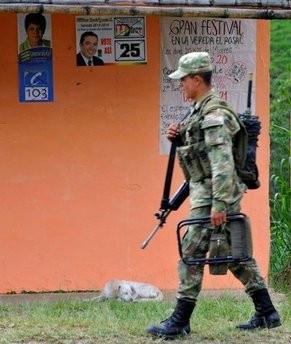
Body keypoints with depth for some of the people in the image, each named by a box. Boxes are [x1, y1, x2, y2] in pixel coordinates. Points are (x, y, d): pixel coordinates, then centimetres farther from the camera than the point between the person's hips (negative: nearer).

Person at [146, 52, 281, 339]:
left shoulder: (213, 116, -17)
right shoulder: (200, 111, 14)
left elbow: (222, 162, -24)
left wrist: (219, 204, -29)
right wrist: (178, 138, 5)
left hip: (214, 194, -10)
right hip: (207, 193, 10)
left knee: (191, 255, -7)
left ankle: (180, 321, -3)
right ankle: (266, 313, 18)